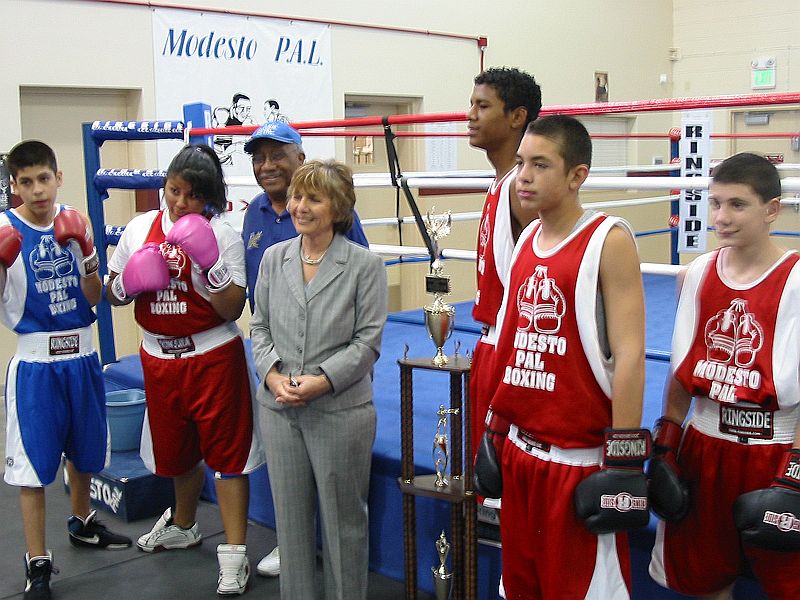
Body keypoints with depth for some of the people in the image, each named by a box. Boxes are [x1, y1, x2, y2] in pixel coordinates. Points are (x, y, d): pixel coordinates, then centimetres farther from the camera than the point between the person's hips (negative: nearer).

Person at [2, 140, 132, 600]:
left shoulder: (75, 222, 1)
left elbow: (94, 296, 2)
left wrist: (85, 251, -13)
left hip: (81, 356, 4)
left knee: (84, 448, 20)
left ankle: (82, 523, 44)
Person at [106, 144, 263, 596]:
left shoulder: (223, 236, -10)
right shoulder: (140, 228, 3)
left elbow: (232, 309, -15)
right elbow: (114, 294, 10)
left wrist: (210, 263, -28)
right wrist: (129, 282, -12)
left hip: (213, 358, -5)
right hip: (159, 358, 5)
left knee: (226, 452, -2)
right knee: (177, 449, 22)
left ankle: (234, 555, 7)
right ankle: (183, 526, 46)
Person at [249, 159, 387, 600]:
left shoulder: (365, 265, -6)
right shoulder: (274, 258, 6)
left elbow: (368, 339, -9)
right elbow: (259, 326, 9)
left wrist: (322, 380, -18)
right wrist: (272, 374, -8)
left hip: (340, 410, -4)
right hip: (279, 409, 4)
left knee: (343, 518, 8)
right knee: (290, 515, 15)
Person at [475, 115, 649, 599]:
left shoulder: (609, 241, -11)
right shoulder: (526, 241, 10)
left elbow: (629, 355, -15)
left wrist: (624, 461, -17)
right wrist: (495, 431, 17)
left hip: (582, 460, -7)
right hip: (520, 450, 7)